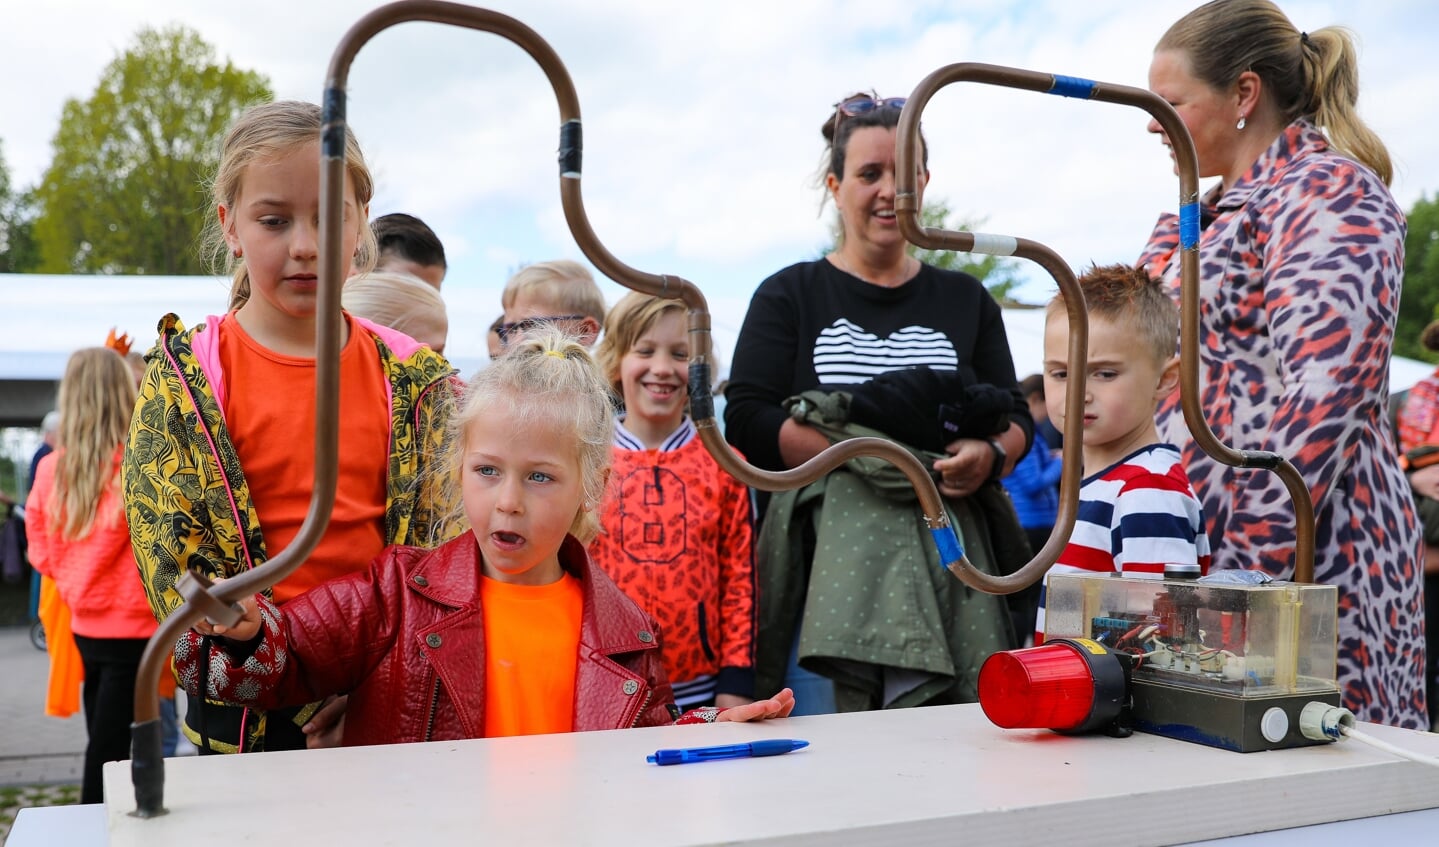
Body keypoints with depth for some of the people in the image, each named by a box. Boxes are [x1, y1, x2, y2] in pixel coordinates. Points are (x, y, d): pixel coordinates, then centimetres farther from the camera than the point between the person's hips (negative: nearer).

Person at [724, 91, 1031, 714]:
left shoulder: (967, 300, 18)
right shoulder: (790, 296, 9)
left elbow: (1017, 421, 16)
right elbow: (748, 422, -3)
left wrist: (988, 454, -9)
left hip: (952, 557, 3)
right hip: (831, 554, -2)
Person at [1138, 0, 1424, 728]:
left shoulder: (1327, 194, -8)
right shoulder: (1217, 212, 20)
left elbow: (1319, 403, -19)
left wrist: (1244, 568, -22)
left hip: (1303, 560, -8)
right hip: (1190, 550, 9)